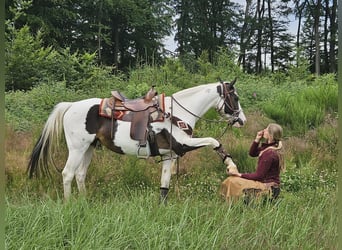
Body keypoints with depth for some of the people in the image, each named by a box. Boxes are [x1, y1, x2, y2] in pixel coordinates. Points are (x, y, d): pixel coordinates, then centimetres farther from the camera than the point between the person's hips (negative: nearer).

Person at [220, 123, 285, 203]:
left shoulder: (269, 153, -24)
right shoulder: (267, 147, 4)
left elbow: (258, 175, -21)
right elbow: (252, 153, 19)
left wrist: (239, 174, -13)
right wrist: (257, 139, 3)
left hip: (269, 189, -10)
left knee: (233, 182, -19)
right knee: (230, 180, 10)